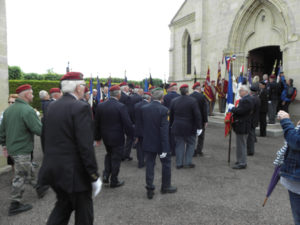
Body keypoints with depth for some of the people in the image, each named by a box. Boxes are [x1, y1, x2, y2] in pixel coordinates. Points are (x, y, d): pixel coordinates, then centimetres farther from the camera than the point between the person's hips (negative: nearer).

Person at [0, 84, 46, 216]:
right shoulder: (28, 110, -21)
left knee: (29, 171, 22)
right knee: (20, 176, 3)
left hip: (12, 148, 9)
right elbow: (40, 130, -25)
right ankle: (15, 206, 15)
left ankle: (39, 189, 39)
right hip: (22, 150, -9)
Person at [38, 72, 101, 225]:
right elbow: (86, 146, -22)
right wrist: (95, 176, -15)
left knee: (63, 204, 26)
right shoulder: (81, 108, -18)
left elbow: (45, 136, 12)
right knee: (84, 213, 13)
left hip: (52, 168, 7)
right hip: (73, 172, -7)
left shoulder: (52, 106, 6)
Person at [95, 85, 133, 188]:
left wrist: (97, 137, 14)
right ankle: (114, 181, 22)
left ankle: (106, 175, 17)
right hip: (117, 138, -5)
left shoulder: (100, 106, -3)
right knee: (116, 158, 10)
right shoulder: (121, 107, -19)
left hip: (105, 137, 5)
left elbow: (97, 123, 4)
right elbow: (127, 124, -19)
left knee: (109, 154, 27)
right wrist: (132, 135, -5)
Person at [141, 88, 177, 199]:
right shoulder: (163, 110, -17)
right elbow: (164, 130, -20)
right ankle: (166, 186, 29)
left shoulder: (144, 108, -3)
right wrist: (165, 148, -17)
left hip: (148, 142, 4)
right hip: (160, 143, -4)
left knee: (149, 165, 11)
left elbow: (142, 125, 4)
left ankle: (149, 189, 15)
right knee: (166, 163, 16)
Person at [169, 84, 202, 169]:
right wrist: (199, 127, -5)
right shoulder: (193, 100, -11)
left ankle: (179, 163, 14)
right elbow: (197, 115, -12)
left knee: (179, 145, 10)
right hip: (189, 128, -3)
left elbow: (171, 115, 9)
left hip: (177, 127, 4)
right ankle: (187, 162, 12)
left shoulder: (174, 101, 2)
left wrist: (171, 125, 20)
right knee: (190, 144, 13)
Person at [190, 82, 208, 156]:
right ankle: (199, 151, 16)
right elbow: (205, 110, -10)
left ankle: (193, 151, 14)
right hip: (201, 120, -2)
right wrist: (206, 121, -4)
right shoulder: (202, 96, -12)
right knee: (201, 136, 13)